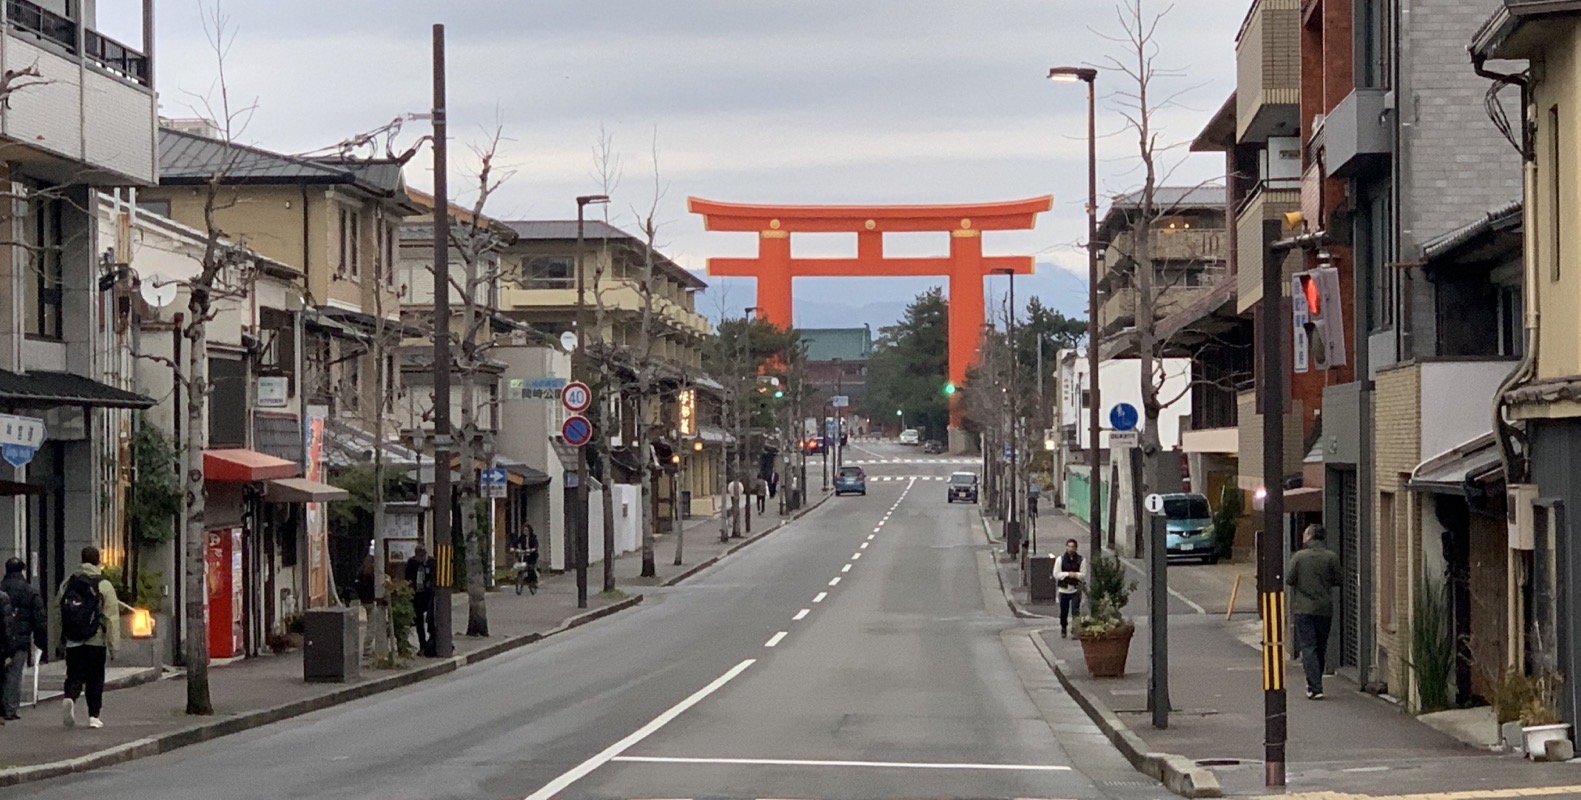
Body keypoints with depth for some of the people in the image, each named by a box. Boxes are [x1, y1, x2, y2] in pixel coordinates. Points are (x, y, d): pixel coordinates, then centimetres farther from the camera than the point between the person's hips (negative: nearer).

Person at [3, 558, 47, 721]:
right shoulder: (31, 593, -1)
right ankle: (10, 709, -2)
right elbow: (40, 620, -1)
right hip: (20, 640, -2)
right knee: (14, 674, 0)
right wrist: (42, 643, 5)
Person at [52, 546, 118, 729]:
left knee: (74, 675, 7)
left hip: (72, 641, 2)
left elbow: (57, 614, 11)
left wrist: (59, 641, 19)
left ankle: (70, 698, -23)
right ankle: (94, 716, 10)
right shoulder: (104, 586, -3)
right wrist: (112, 645, -2)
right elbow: (111, 617, -6)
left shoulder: (67, 584, 7)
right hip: (96, 641, -2)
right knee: (95, 679, 8)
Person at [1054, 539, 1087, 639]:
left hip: (1076, 589, -1)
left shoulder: (1081, 560, -1)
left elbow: (1083, 575, -5)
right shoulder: (1060, 559, 1)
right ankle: (1063, 630, 26)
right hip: (1063, 589, 1)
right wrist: (1068, 574, -14)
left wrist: (1075, 574, -22)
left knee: (1075, 611, -9)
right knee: (1063, 612, 8)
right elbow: (1056, 574, -4)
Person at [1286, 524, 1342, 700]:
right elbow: (1337, 580, -1)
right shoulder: (1331, 557, -4)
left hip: (1303, 609, -3)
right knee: (1321, 648, 16)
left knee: (1308, 647, -3)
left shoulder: (1298, 557, -8)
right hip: (1324, 609, 3)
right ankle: (1315, 683, 26)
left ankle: (1315, 687, -13)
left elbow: (1289, 579, -7)